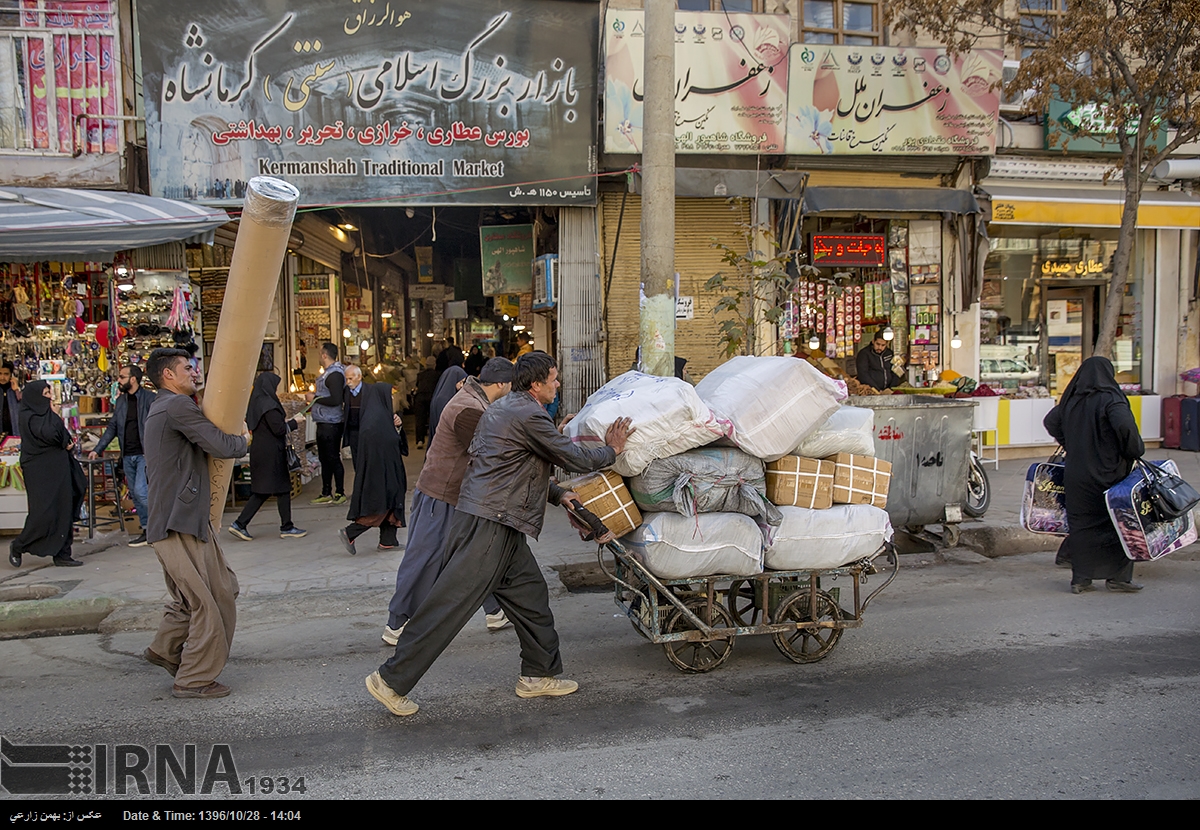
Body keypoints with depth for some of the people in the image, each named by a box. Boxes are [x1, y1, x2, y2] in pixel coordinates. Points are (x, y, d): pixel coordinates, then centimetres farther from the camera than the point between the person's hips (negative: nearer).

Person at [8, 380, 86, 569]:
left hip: (58, 468, 8)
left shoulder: (46, 413, 16)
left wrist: (68, 443, -3)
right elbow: (49, 434, -24)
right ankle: (18, 547, 14)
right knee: (43, 511, -8)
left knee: (63, 510, 4)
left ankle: (62, 554, 8)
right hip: (40, 470, -8)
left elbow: (62, 439, 19)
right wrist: (56, 416, -9)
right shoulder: (27, 416, -9)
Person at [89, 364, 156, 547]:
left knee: (140, 491, -15)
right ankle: (147, 530, 16)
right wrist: (98, 449, 11)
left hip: (145, 454, -7)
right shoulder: (121, 400, 12)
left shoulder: (149, 398, -7)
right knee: (135, 494, 9)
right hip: (128, 455, 7)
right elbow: (112, 427, 17)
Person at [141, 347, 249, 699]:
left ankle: (165, 650, 29)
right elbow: (222, 447, -19)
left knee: (222, 588, 18)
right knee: (210, 602, -4)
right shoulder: (177, 406, -14)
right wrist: (243, 439, 2)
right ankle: (194, 680, 7)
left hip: (188, 517, 11)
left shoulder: (160, 408, 20)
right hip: (179, 524, -11)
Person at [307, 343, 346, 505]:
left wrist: (315, 398, -16)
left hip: (331, 424, -11)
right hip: (324, 423, 11)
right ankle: (326, 493, 24)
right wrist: (316, 395, 14)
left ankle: (340, 493, 6)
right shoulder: (328, 372, 14)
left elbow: (335, 400, -26)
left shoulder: (334, 374, -18)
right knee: (325, 458, 15)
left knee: (333, 458, -3)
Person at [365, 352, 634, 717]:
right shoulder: (529, 416, -13)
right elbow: (574, 459, -6)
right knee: (451, 604, -6)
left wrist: (558, 494, 20)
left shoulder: (503, 408, 19)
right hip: (487, 525, -11)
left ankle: (539, 675, 23)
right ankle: (391, 680, 1)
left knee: (529, 592, 14)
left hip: (497, 526, 11)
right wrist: (612, 450, 11)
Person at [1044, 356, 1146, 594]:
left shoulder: (1070, 400, 6)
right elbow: (1125, 425, -28)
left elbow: (1050, 423, 18)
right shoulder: (1109, 398, -12)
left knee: (1081, 525, 9)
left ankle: (1080, 579, 10)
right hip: (1107, 474, -5)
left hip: (1075, 475, 5)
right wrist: (1136, 451, -12)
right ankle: (1118, 576, 12)